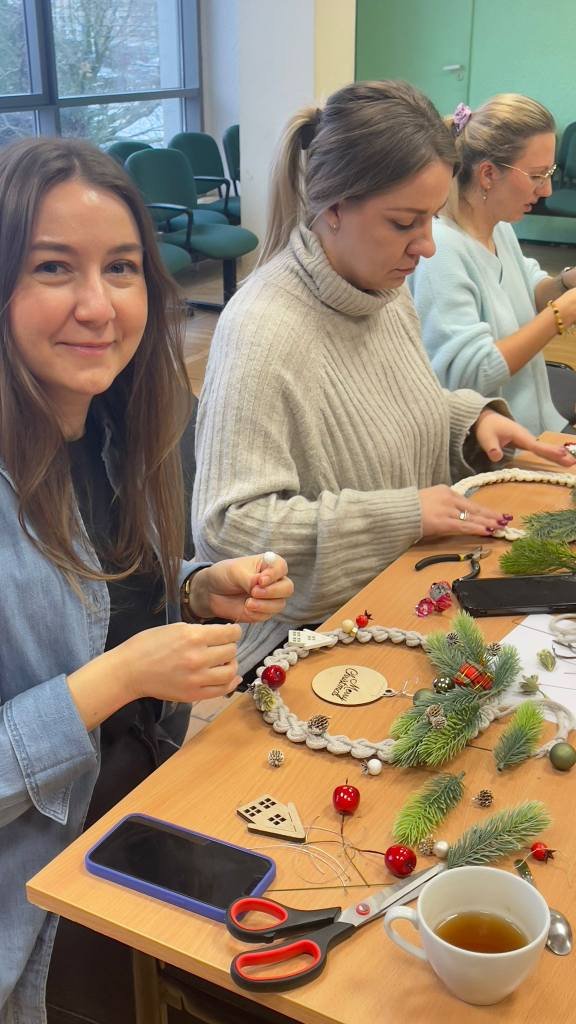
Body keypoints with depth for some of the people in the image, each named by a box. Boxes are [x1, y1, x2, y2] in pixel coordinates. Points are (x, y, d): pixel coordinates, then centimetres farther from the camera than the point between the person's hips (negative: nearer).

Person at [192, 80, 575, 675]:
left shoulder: (386, 287, 3)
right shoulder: (261, 333, -24)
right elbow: (225, 528, -27)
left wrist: (472, 416, 0)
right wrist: (402, 514, -25)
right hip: (310, 636, -8)